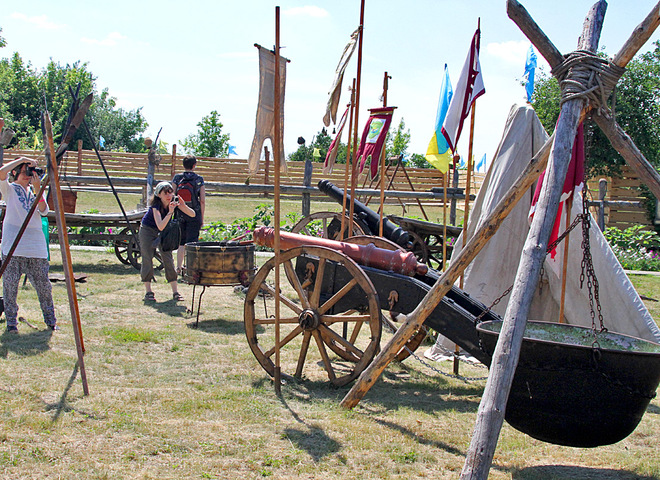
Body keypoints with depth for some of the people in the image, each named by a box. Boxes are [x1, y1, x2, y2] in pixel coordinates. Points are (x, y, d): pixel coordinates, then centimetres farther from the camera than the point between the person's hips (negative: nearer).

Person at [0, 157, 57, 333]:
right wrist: (21, 160, -8)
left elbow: (44, 211, -1)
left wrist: (37, 189, -10)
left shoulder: (35, 191, 16)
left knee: (43, 285, 3)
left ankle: (50, 320, 13)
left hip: (36, 246, 3)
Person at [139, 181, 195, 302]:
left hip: (163, 232, 4)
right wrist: (170, 212, -50)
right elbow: (160, 226, -42)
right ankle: (148, 292, 1)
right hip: (147, 230, -4)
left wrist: (182, 205, -37)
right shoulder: (156, 206, -30)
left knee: (168, 259, -3)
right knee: (147, 259, -6)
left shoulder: (174, 202, -17)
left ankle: (175, 292, -2)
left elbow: (192, 214, -21)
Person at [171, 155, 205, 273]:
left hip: (180, 214, 2)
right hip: (194, 214, -2)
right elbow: (202, 200, -4)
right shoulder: (199, 179, -3)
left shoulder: (177, 178, 1)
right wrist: (202, 217, 4)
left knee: (181, 242, 14)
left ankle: (179, 267, 14)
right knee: (191, 242, 1)